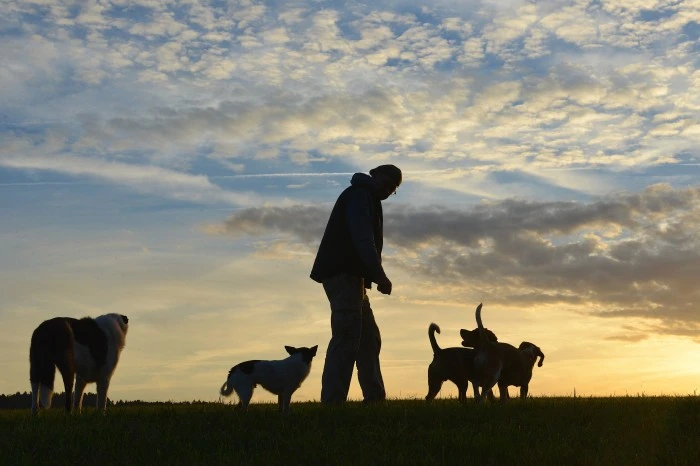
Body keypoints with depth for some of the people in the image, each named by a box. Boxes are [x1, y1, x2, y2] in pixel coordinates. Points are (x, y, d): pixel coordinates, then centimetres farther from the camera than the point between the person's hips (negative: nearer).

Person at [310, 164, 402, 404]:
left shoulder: (366, 198, 25)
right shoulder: (359, 195, -7)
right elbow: (363, 240, -19)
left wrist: (375, 276, 12)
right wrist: (380, 276, -21)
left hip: (350, 277, 11)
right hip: (342, 274, -11)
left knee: (369, 339, 12)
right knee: (346, 339, -14)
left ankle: (375, 398, 16)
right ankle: (332, 403, -16)